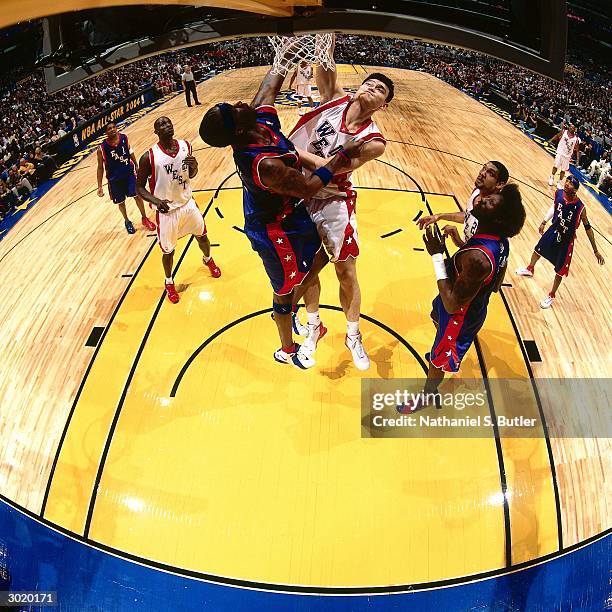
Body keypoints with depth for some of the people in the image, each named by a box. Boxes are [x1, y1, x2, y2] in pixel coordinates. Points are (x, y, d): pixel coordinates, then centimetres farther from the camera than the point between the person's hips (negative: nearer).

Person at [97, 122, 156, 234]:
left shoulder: (124, 138, -12)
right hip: (115, 178, -2)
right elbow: (100, 167, -10)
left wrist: (136, 165, 16)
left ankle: (144, 218, 25)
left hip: (129, 172, 2)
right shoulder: (102, 148, -19)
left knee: (137, 195, 4)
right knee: (121, 202, 12)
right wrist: (100, 186, -9)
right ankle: (127, 221, 36)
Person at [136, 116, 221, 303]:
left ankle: (207, 259, 56)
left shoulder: (185, 146, -7)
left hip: (188, 203, 4)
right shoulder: (149, 157, -20)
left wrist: (194, 166, -17)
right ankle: (169, 282, 38)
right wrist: (156, 201, -30)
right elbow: (140, 187, -11)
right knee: (168, 251, 10)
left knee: (202, 237, 22)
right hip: (167, 210, -4)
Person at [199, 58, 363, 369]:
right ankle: (287, 350, 41)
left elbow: (272, 81, 0)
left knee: (318, 258, 25)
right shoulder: (265, 164, -40)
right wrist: (343, 156, -21)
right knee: (285, 291, 14)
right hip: (276, 231, -8)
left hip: (290, 215, 8)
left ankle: (289, 313, 46)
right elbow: (308, 187, -29)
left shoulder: (262, 116, -17)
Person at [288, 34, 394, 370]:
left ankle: (353, 336, 27)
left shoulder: (373, 140, -17)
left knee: (346, 273, 6)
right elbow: (323, 65, -21)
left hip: (334, 202, -3)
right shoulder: (335, 97, -7)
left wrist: (294, 150, -26)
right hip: (301, 196, 3)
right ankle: (314, 326, 37)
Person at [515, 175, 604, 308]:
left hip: (566, 241, -5)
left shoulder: (580, 207, -31)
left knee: (559, 271, 7)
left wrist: (595, 251, -16)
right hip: (554, 230, 5)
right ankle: (530, 269, 60)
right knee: (538, 249, 29)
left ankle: (551, 296, 29)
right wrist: (544, 222, 13)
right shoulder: (559, 193, -18)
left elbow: (588, 228, -20)